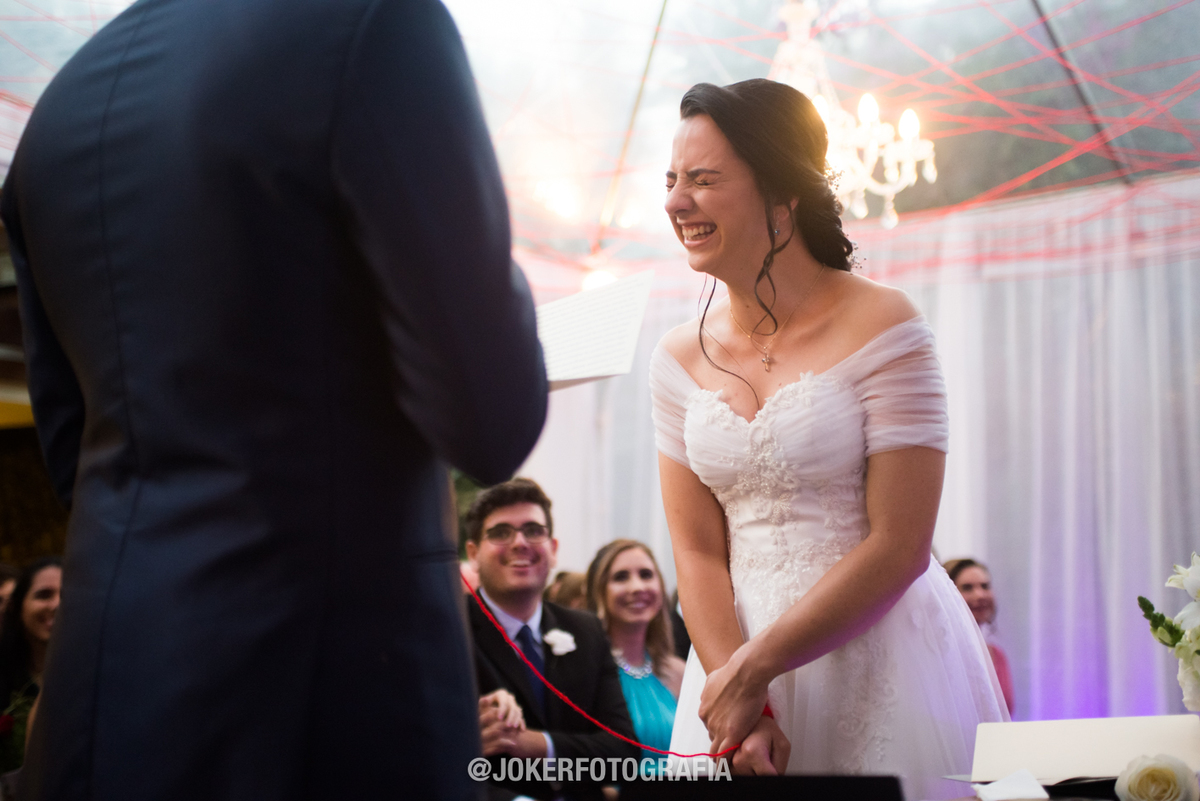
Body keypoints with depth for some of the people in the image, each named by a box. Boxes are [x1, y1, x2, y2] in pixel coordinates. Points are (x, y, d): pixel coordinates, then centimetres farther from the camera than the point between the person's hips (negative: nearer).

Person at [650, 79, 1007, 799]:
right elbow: (698, 552, 0)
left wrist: (752, 668, -14)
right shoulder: (682, 358, 4)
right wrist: (735, 694, -14)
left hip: (881, 667, -4)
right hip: (736, 665, 4)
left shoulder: (880, 327, -10)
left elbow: (900, 547, -14)